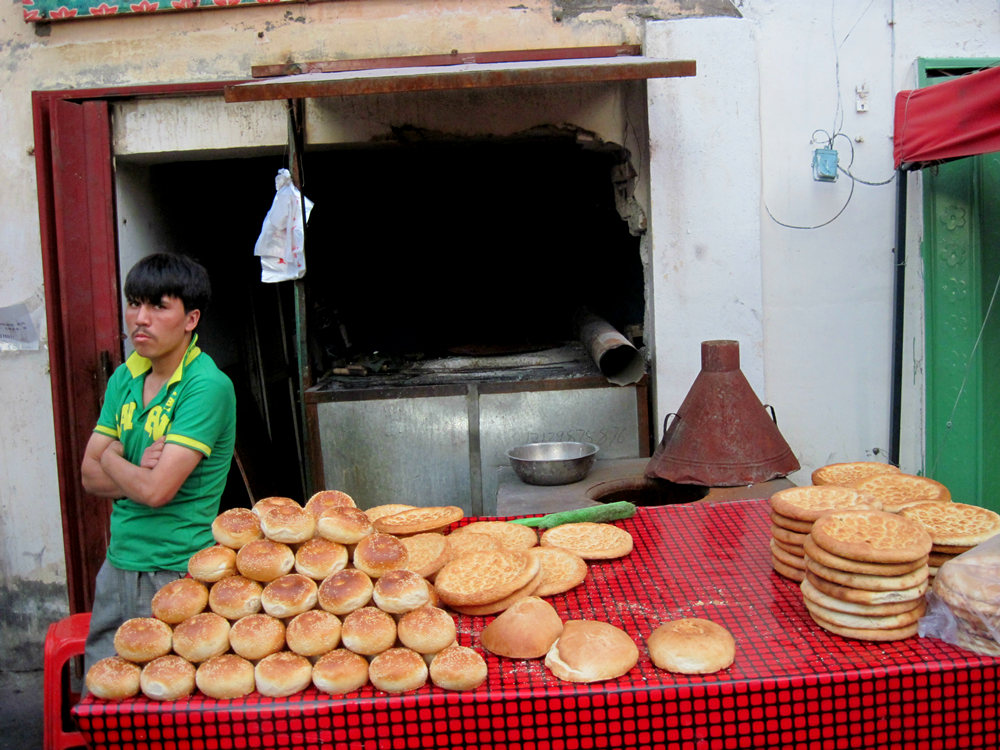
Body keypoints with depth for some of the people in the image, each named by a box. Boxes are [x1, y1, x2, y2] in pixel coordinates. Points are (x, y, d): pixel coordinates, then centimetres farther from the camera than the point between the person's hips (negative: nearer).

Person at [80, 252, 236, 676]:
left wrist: (113, 461, -3)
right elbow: (90, 477, 6)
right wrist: (138, 471, -12)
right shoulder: (124, 378, 7)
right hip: (118, 567, 7)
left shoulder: (207, 387, -17)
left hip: (177, 575, -7)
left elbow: (157, 490, -22)